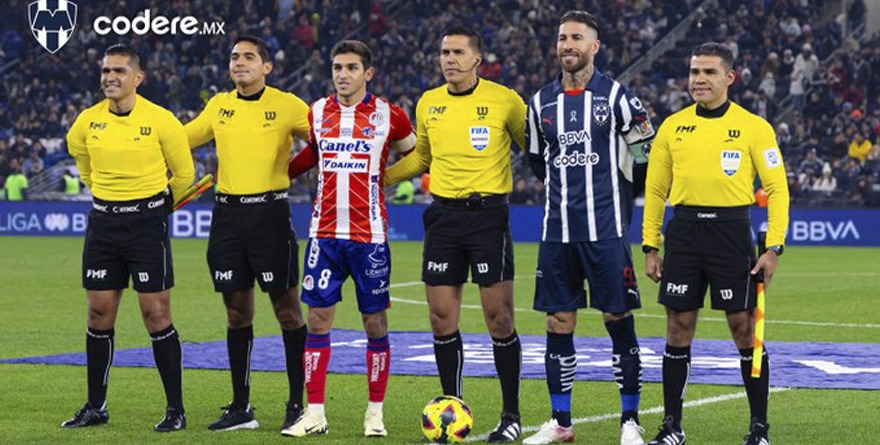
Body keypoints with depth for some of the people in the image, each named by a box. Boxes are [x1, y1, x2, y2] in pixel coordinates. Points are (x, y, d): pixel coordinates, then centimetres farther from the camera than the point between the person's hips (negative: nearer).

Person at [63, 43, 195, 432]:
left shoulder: (160, 120, -9)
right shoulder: (87, 122, 2)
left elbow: (183, 173, 4)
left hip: (147, 221, -4)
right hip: (103, 222, 4)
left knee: (156, 314, -5)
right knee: (99, 314, 6)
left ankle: (175, 409, 2)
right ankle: (95, 407, 15)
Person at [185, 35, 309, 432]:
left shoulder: (286, 105, -4)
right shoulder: (218, 106, 11)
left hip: (270, 211, -5)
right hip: (227, 213, 5)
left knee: (287, 309, -2)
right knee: (237, 311, 8)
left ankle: (298, 404, 6)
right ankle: (240, 408, 14)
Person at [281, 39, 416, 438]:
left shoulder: (388, 115, -1)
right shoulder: (317, 113, 8)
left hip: (369, 234, -2)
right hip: (324, 232, 2)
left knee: (375, 321, 2)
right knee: (318, 318, -1)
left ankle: (375, 413, 13)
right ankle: (314, 414, 4)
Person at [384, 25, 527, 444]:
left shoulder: (504, 100, -4)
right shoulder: (428, 104, 9)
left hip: (488, 213, -4)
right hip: (443, 214, 4)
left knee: (499, 318, -4)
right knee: (442, 319, 3)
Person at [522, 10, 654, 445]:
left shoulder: (616, 96, -3)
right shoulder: (542, 101, 9)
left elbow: (646, 154, 3)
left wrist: (618, 197, 7)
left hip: (605, 230, -4)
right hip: (558, 231, 4)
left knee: (618, 319, -3)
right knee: (558, 323, 4)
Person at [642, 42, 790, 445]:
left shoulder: (754, 127, 0)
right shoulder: (672, 127, 9)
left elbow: (777, 189, 0)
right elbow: (654, 189, 13)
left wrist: (773, 248, -8)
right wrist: (649, 246, 8)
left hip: (731, 230, -3)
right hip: (683, 231, 3)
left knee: (744, 328, 0)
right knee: (678, 330, 4)